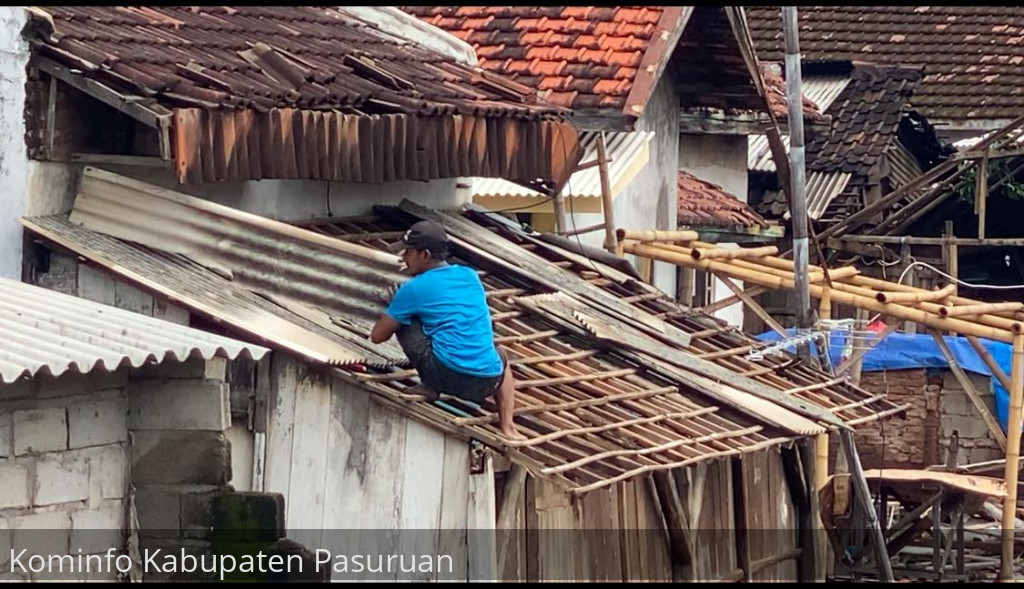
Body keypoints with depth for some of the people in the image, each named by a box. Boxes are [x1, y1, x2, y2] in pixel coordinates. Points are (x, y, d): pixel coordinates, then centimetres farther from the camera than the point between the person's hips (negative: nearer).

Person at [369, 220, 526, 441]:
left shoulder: (414, 289, 2)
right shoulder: (470, 276, 17)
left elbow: (377, 336, 11)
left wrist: (393, 315, 31)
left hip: (447, 375, -5)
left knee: (403, 322, 12)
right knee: (501, 358, 41)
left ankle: (429, 387, 7)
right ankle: (507, 427, 20)